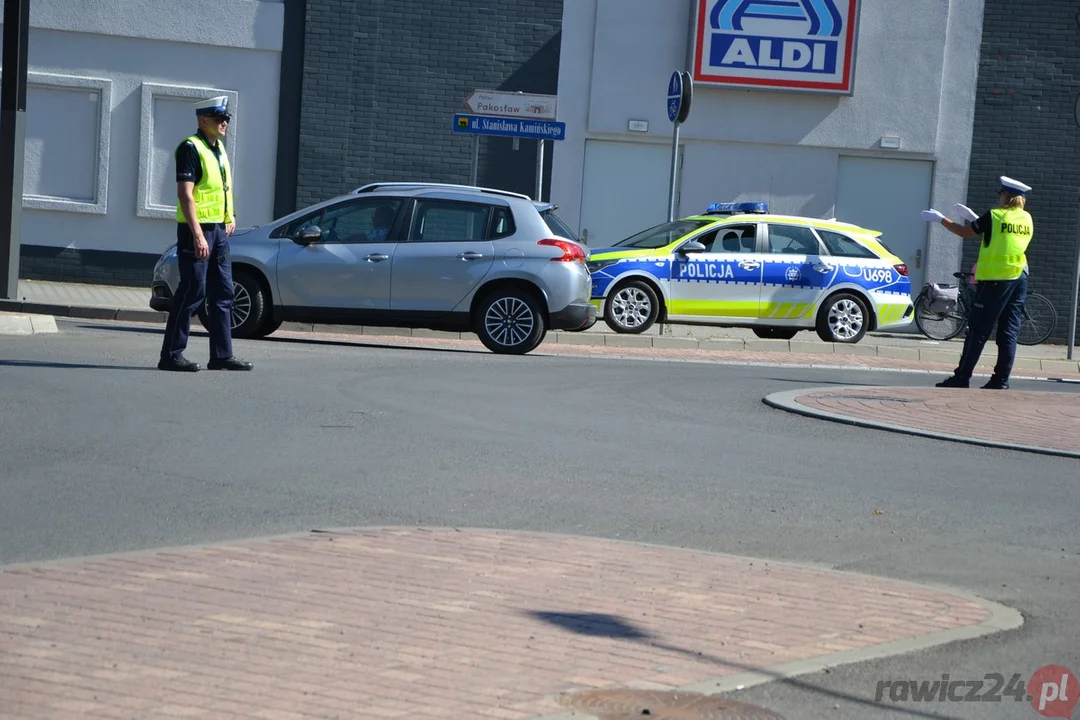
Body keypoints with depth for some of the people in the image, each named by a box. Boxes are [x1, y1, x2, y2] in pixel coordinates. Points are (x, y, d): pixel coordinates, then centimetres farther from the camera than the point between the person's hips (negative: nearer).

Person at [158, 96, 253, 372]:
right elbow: (185, 194, -19)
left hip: (219, 230, 9)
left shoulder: (219, 148, 16)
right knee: (192, 292, -8)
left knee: (223, 294, 9)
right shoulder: (191, 148, -11)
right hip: (196, 229, -9)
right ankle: (171, 355, -3)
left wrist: (230, 217, 14)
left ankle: (222, 355, 13)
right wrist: (197, 235, -25)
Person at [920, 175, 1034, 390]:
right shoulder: (1026, 219, 10)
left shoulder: (994, 216, -8)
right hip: (1019, 279, 6)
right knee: (1008, 332, 6)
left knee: (978, 330, -3)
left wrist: (940, 219, 13)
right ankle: (1001, 380, 4)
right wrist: (973, 217, 28)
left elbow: (964, 231, -1)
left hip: (995, 279, -6)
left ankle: (961, 377, -2)